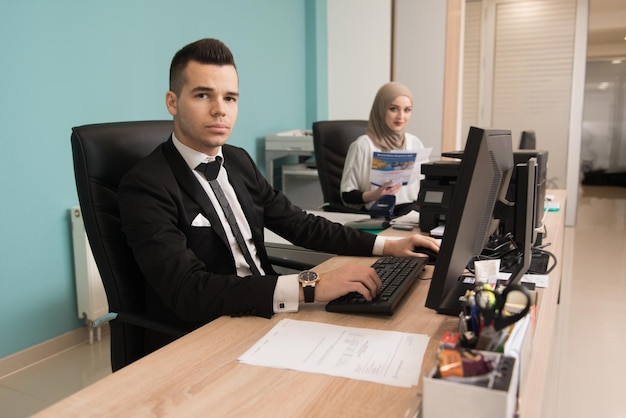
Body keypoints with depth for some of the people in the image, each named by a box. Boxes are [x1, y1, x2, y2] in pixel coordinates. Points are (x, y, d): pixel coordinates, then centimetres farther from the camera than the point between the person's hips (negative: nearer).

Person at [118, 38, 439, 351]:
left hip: (263, 313, 7)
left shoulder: (239, 161, 7)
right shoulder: (146, 186, -15)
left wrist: (387, 246, 2)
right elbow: (189, 291, -26)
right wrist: (308, 286, -34)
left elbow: (298, 224, 11)